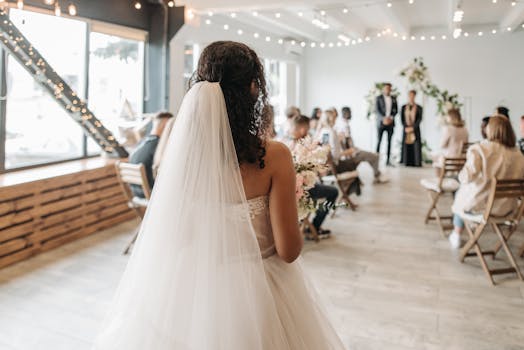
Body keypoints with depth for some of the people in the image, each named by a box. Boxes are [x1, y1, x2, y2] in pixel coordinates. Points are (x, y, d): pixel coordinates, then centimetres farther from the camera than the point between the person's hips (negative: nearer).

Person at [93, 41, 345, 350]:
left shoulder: (183, 150, -11)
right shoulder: (273, 156, -21)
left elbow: (169, 235, -1)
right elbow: (289, 250, -17)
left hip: (193, 285, 3)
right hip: (255, 288, -3)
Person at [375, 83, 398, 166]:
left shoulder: (393, 98, 14)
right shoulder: (379, 98, 3)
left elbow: (396, 109, 10)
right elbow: (377, 110, -5)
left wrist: (391, 118, -7)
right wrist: (384, 118, -15)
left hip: (390, 122, 3)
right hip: (381, 122, -3)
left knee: (389, 141, 1)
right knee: (379, 141, -6)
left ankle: (388, 160, 4)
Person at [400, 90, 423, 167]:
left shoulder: (419, 108, 1)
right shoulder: (403, 107, 7)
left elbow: (419, 119, -4)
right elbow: (402, 119, 3)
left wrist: (413, 127, -13)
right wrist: (406, 127, -10)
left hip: (415, 129, -1)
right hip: (406, 129, 2)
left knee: (416, 145, -5)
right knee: (406, 145, -1)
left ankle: (416, 163, -2)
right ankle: (406, 162, 4)